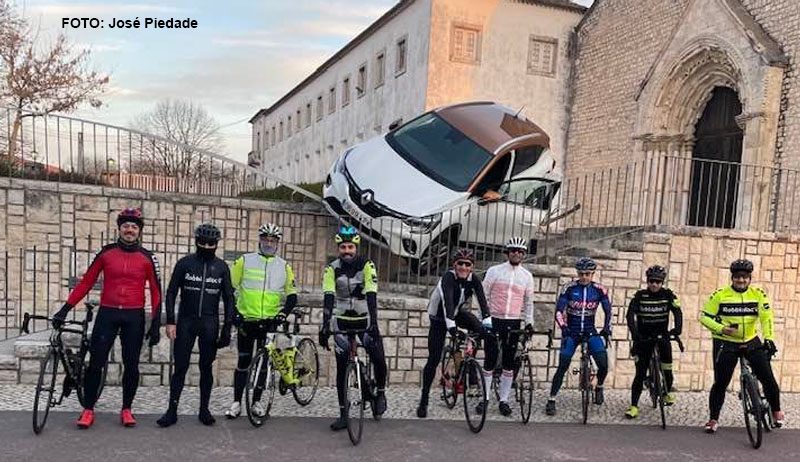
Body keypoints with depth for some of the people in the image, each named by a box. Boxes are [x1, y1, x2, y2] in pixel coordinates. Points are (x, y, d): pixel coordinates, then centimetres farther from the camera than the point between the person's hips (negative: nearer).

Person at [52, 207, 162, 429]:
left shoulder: (147, 257, 1)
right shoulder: (106, 253, 3)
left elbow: (156, 291, 2)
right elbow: (86, 282, 7)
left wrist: (156, 324, -2)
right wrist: (65, 309, 1)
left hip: (134, 316, 0)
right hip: (107, 313, 0)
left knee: (131, 365, 6)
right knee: (96, 363, 0)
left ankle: (126, 409, 20)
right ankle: (88, 409, 15)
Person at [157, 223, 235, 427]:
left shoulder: (221, 267, 4)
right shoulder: (185, 263, 1)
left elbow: (228, 298, 7)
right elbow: (171, 292, 2)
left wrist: (227, 327, 1)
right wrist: (170, 322, -5)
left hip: (210, 323, 1)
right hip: (186, 321, -1)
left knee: (206, 367, 7)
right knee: (180, 367, 1)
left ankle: (204, 409, 17)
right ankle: (172, 411, 8)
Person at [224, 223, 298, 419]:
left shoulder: (284, 266, 5)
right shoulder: (245, 261, 1)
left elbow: (292, 295, 5)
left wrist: (283, 314, -9)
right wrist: (233, 312, -5)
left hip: (269, 322, 2)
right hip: (246, 321, -1)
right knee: (244, 361, 2)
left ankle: (257, 401, 19)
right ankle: (236, 402, 11)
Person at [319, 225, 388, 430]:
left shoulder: (367, 265, -15)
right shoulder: (332, 268, -12)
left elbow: (371, 295, -26)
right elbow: (328, 298, -24)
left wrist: (374, 323, -37)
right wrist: (325, 325, -37)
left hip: (364, 319, -1)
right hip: (342, 321, 1)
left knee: (379, 360, -13)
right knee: (342, 368, -1)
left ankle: (380, 393, 16)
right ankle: (343, 415, 7)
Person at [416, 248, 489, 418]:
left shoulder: (474, 279, -16)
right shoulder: (448, 278, -30)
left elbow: (482, 301, -26)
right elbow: (447, 302, -43)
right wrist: (451, 327, -56)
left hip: (459, 313, 4)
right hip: (439, 318, -4)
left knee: (483, 331, -24)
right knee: (434, 359, -7)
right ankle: (423, 401, 5)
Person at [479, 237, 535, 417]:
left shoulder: (527, 276, 8)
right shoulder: (494, 271, 0)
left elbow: (529, 301, 14)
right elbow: (484, 295, 3)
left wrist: (529, 322, 6)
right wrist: (484, 316, -5)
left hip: (514, 323, 2)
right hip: (493, 320, -2)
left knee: (509, 362, 5)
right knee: (490, 360, 1)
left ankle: (504, 400, 14)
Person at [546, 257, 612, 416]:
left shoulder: (599, 289, -4)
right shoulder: (569, 288, -8)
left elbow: (607, 311, 2)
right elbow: (559, 310, -12)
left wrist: (607, 327, -13)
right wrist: (563, 327, -26)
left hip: (590, 332, 1)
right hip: (571, 332, -1)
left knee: (603, 364, -15)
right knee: (563, 366, -8)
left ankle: (599, 387, 17)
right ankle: (551, 400, 4)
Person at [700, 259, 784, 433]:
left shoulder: (758, 294, -4)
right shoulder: (720, 294, -9)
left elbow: (766, 317, -10)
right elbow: (705, 317, -6)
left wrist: (769, 338, -22)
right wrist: (721, 329, -20)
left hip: (751, 342, 2)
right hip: (726, 343, -2)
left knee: (767, 377, 0)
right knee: (720, 383, -1)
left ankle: (776, 411, 26)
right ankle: (713, 419, 12)